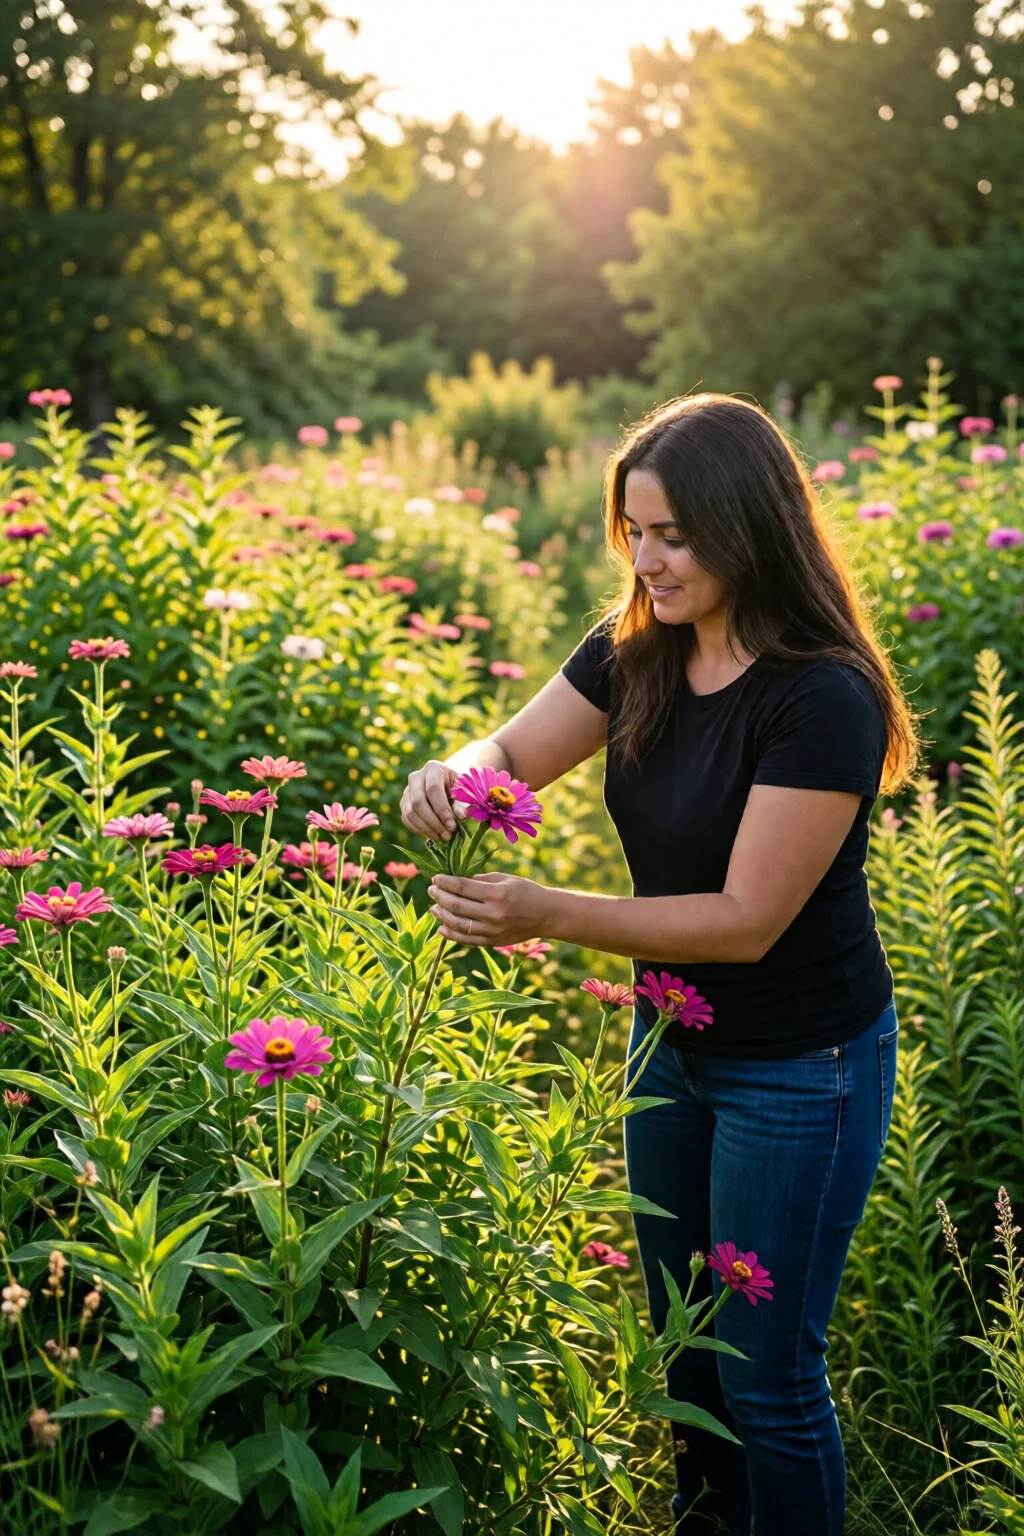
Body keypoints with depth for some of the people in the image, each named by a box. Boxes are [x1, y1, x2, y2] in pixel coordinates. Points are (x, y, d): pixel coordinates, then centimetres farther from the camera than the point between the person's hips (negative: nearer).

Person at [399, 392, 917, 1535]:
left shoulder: (822, 698, -27)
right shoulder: (636, 652, -6)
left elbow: (749, 919, -28)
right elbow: (510, 756, -1)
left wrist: (547, 915, -35)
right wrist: (449, 777, -26)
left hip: (802, 1066, -7)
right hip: (673, 1037, 7)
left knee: (765, 1374, 7)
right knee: (683, 1340, 23)